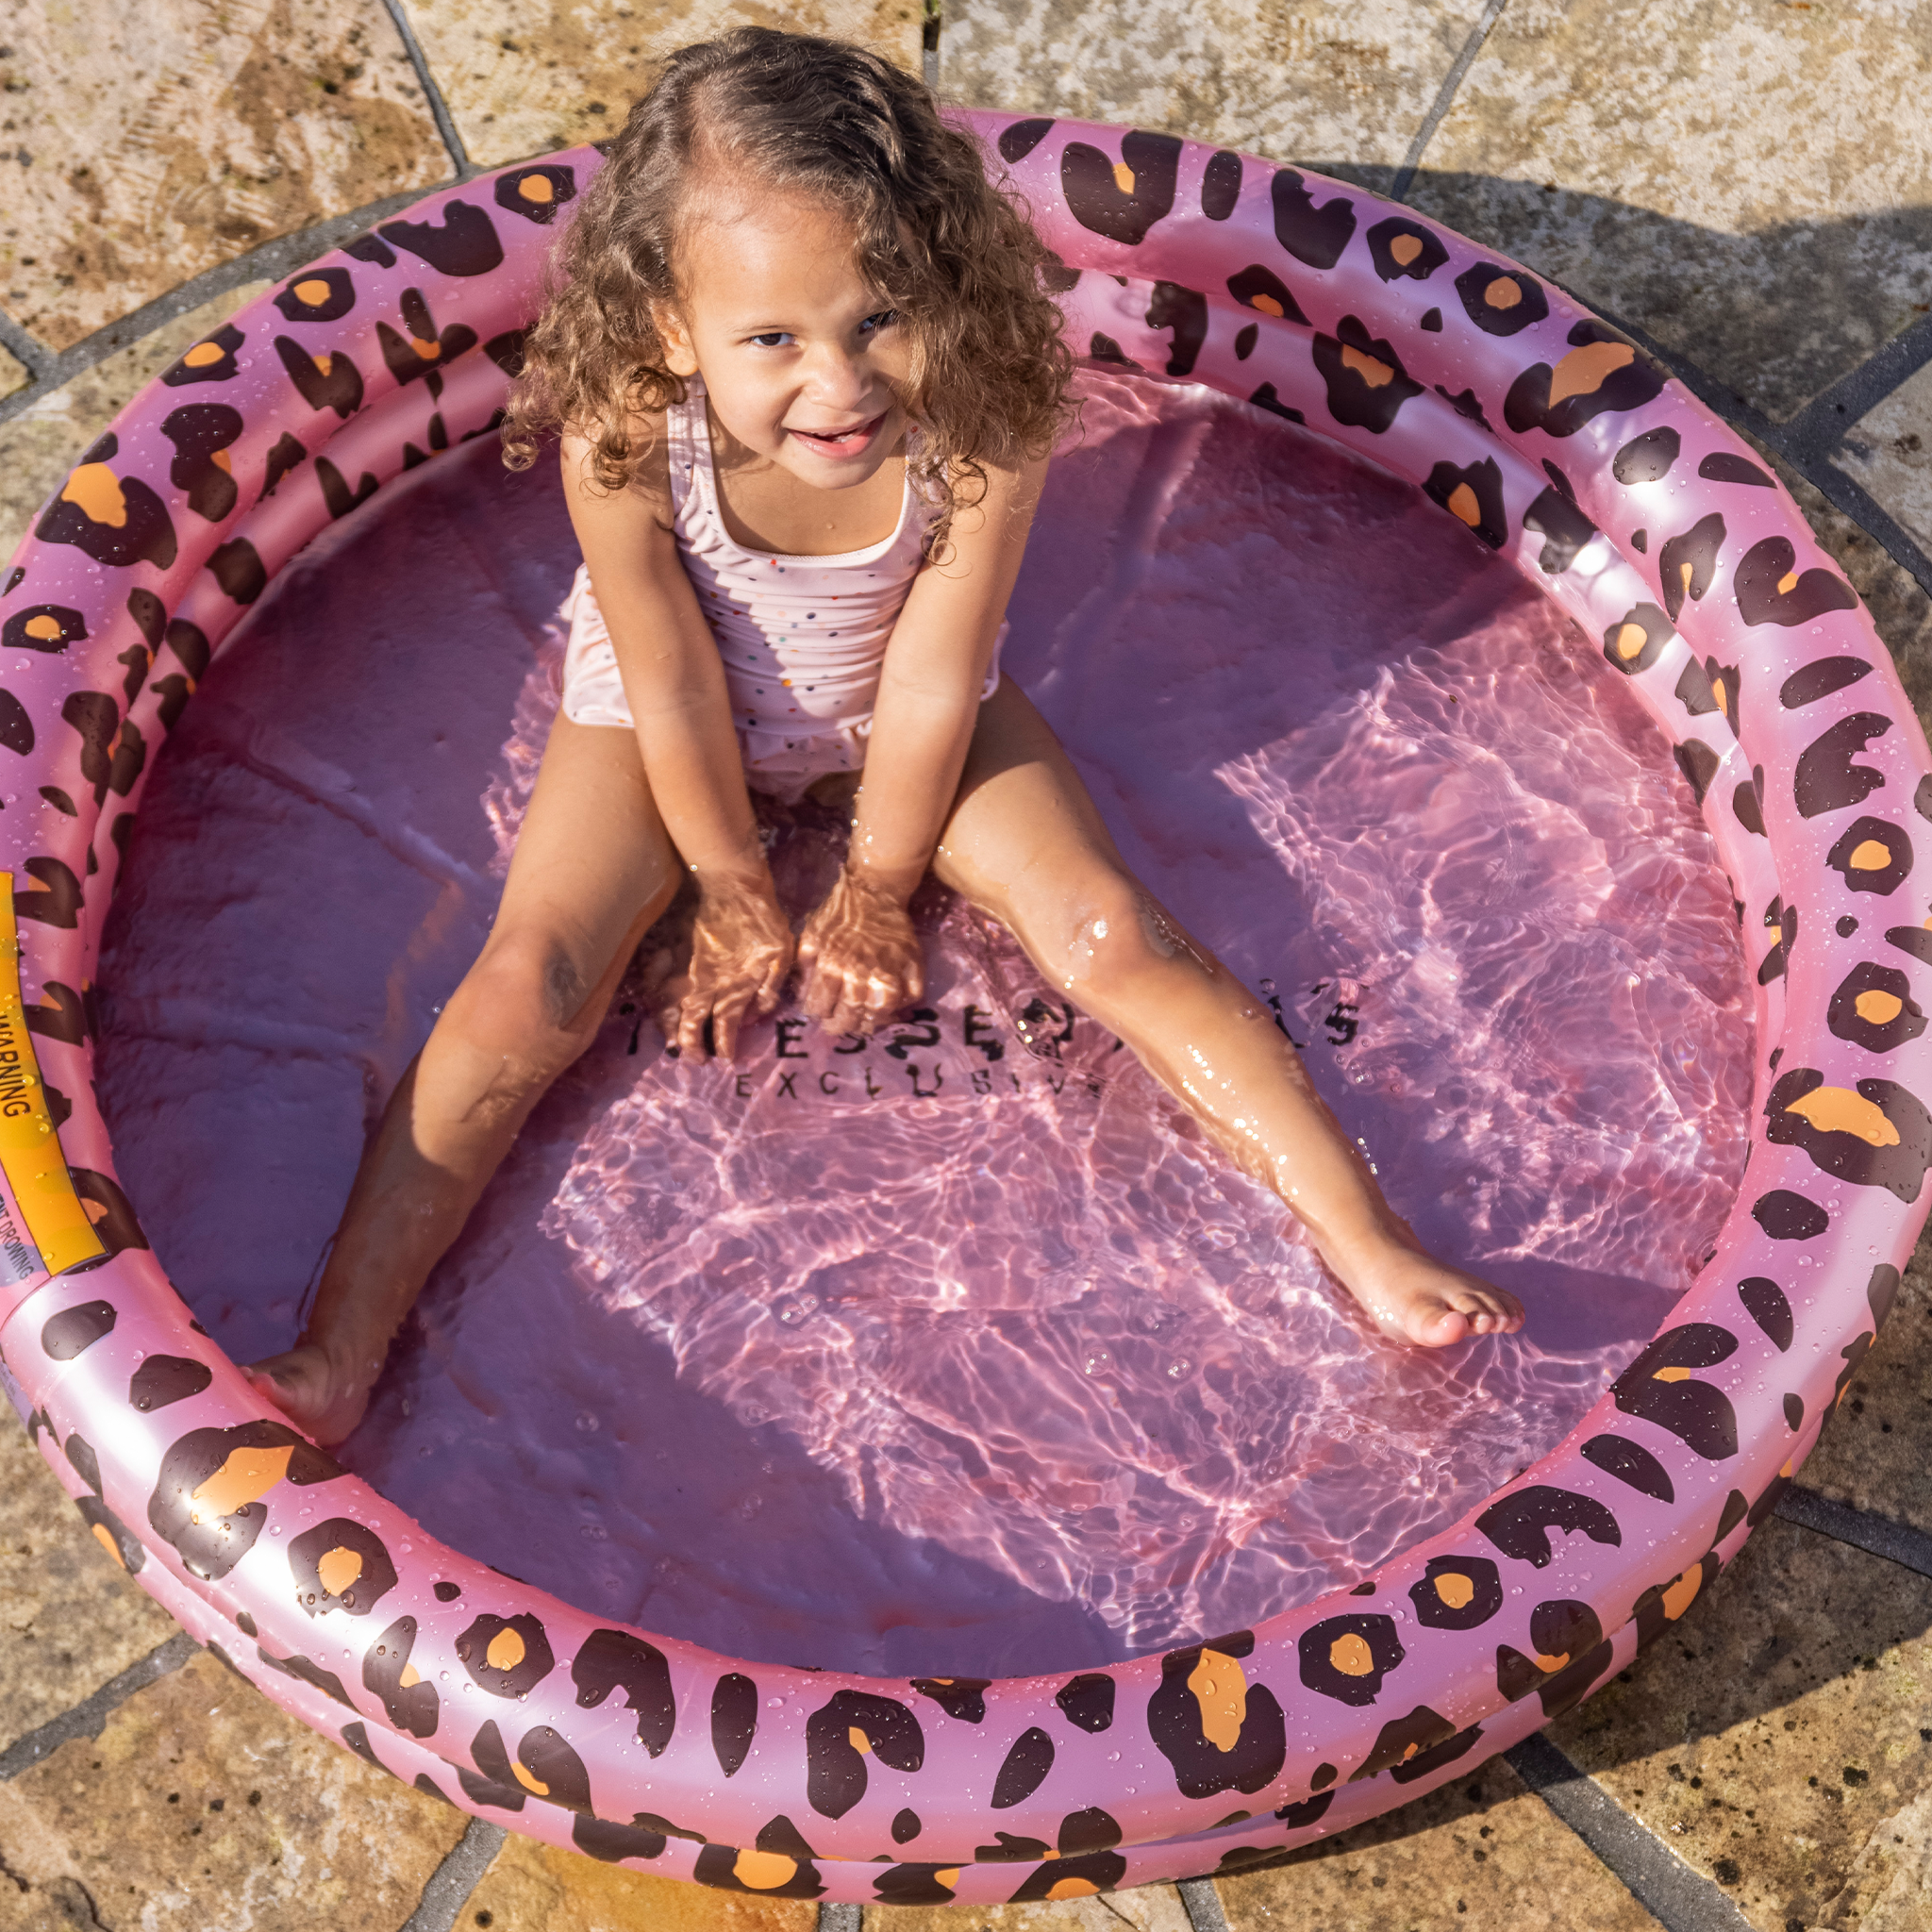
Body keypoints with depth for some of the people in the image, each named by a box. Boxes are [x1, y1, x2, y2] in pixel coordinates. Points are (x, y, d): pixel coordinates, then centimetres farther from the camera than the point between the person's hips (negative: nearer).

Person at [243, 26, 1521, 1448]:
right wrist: (737, 892, -8)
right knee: (529, 988, -15)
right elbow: (676, 682, -21)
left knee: (1111, 933, -10)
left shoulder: (986, 414, -34)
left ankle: (1366, 1243, -2)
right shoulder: (622, 430, -35)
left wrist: (877, 889, -10)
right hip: (671, 710, 0)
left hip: (901, 709, 1)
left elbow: (933, 678, -22)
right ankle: (344, 1352, -7)